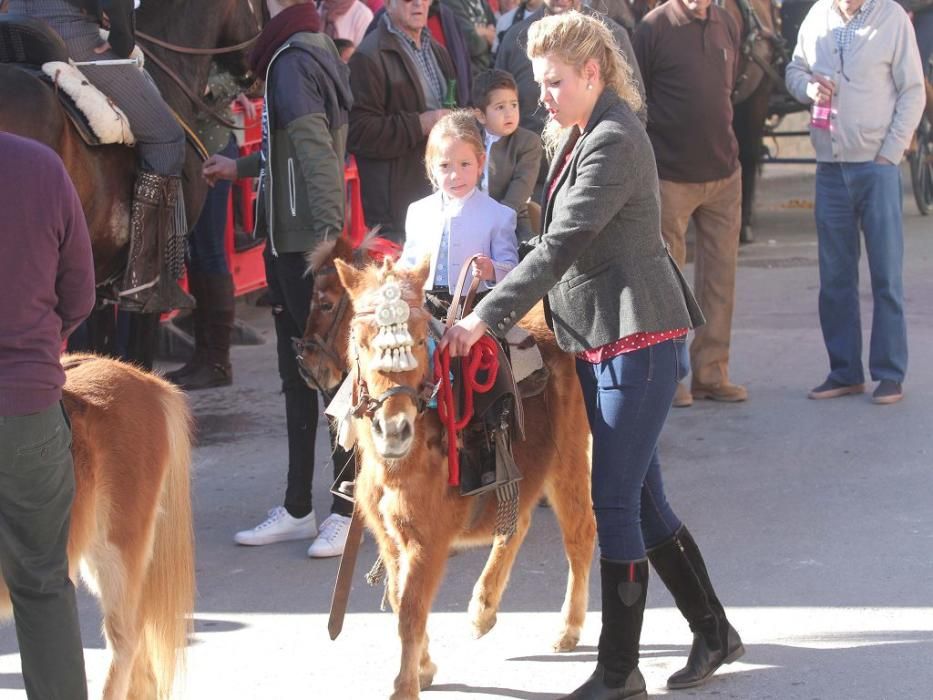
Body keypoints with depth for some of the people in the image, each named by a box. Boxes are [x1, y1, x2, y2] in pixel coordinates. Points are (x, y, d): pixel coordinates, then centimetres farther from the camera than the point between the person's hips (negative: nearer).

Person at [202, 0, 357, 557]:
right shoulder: (314, 51, 12)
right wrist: (241, 167, 37)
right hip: (290, 239, 10)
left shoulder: (293, 63, -16)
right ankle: (298, 511, 23)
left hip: (307, 244, -10)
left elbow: (315, 151, -28)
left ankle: (350, 511, 8)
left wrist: (329, 231, -36)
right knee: (297, 373, 14)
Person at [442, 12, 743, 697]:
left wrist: (486, 317, -23)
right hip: (601, 339, 10)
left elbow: (561, 245, -23)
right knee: (641, 497, 14)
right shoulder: (580, 138, 13)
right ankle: (713, 631, 26)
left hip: (640, 338, -10)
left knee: (615, 501, -6)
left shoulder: (614, 142, -17)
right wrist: (500, 308, 6)